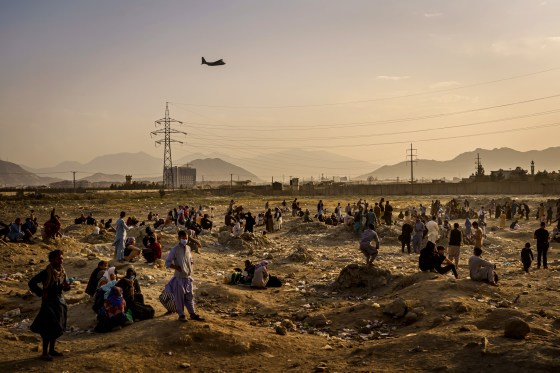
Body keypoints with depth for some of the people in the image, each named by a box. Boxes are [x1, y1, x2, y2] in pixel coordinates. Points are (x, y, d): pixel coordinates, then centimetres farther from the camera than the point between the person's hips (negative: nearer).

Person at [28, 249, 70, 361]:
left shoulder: (62, 272, 3)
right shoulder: (46, 272, -17)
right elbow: (32, 283, -13)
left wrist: (66, 287, -7)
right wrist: (41, 293, -12)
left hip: (60, 301, 7)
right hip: (49, 302, -7)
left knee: (57, 328, 13)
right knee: (48, 328, -6)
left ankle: (52, 349, 26)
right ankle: (45, 353, 2)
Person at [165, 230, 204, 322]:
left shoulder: (188, 248, 6)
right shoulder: (175, 250, -12)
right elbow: (167, 262, -11)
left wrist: (190, 269, 7)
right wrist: (177, 267, -18)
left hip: (188, 277, 5)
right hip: (179, 277, -5)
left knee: (190, 296, 12)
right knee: (179, 297, 4)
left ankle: (193, 313, 20)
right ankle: (181, 315, 15)